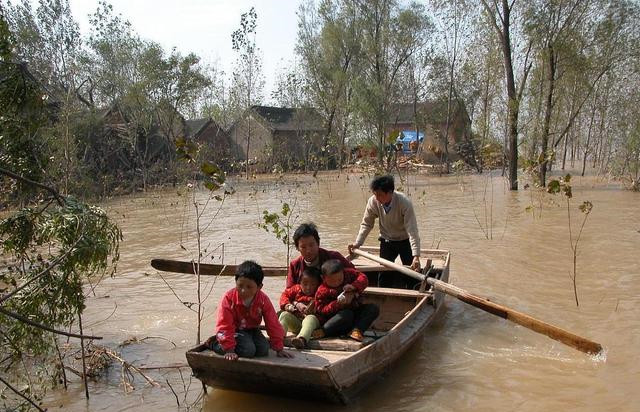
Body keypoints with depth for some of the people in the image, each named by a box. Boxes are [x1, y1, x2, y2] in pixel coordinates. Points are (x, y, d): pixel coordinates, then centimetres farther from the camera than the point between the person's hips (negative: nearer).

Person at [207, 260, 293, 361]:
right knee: (248, 350, -27)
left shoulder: (263, 300, -15)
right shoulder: (229, 298, -23)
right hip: (235, 329, -4)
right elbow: (224, 325, -22)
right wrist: (229, 350, -25)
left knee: (263, 350, -20)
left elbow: (273, 325, -10)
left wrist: (279, 348, -9)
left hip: (252, 330, 4)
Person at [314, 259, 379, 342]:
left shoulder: (348, 273, -7)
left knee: (373, 308, -14)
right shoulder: (322, 291, -16)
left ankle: (357, 330, -29)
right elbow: (321, 310, -17)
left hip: (354, 309, 5)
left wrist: (354, 286, -25)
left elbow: (363, 278, -4)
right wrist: (338, 304, -31)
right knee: (347, 314, -37)